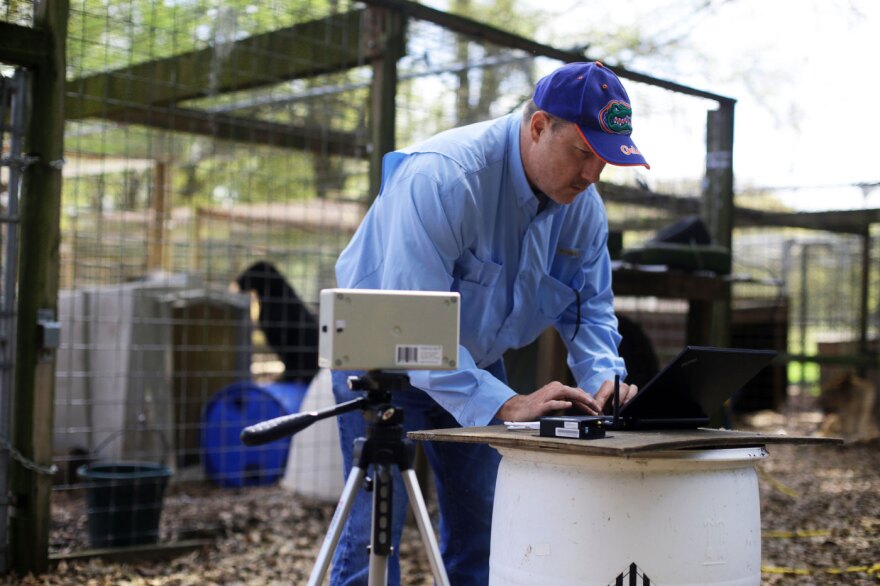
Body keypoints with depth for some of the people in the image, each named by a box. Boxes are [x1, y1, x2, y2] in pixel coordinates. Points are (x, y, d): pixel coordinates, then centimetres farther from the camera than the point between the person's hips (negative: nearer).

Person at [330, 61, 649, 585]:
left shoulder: (584, 207, -9)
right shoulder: (443, 178, -32)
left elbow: (589, 306, 0)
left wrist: (603, 378, -20)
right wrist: (502, 405, -41)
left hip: (477, 364, 7)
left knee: (482, 534, 8)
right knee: (375, 536, -8)